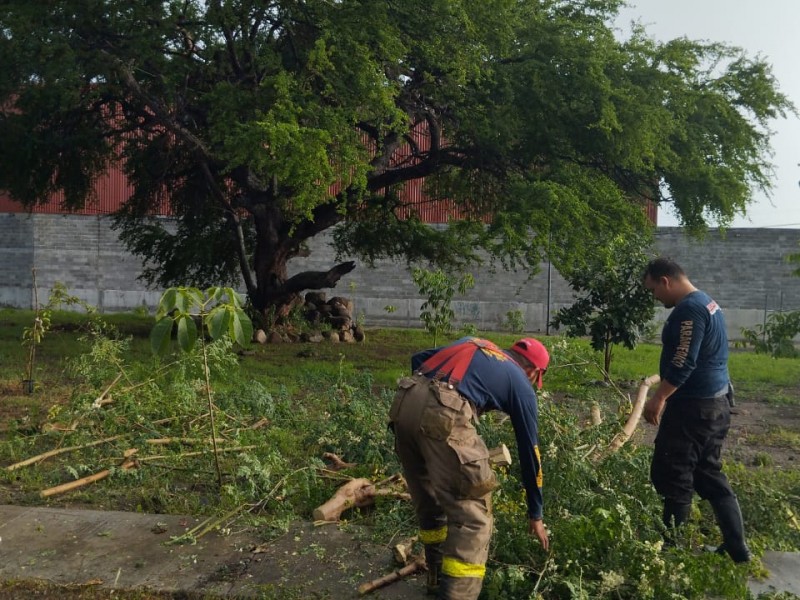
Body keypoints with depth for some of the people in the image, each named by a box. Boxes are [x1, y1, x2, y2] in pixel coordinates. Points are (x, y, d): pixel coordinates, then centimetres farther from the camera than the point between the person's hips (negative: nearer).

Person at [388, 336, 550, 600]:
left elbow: (418, 358, 25)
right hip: (443, 415, -7)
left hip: (404, 403, 7)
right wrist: (535, 514, 35)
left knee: (429, 503, 24)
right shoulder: (521, 385, 20)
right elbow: (529, 451, 25)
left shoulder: (473, 343, 33)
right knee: (473, 517, 7)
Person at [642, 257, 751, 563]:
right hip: (716, 402, 10)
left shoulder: (689, 309, -18)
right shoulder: (707, 302, 14)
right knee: (709, 474, 17)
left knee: (672, 477, 1)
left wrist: (658, 399, -17)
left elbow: (683, 363, -24)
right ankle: (737, 549, 22)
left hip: (694, 406, -10)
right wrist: (667, 395, 23)